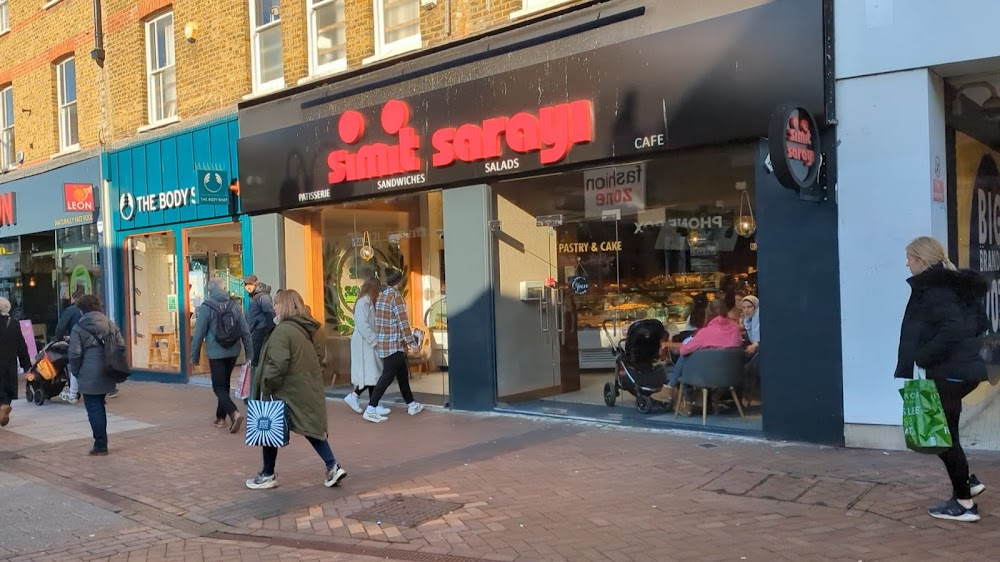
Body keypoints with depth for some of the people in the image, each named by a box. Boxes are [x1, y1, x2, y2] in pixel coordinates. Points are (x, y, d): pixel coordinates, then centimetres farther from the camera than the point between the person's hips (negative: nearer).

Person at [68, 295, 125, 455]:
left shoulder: (78, 328, -7)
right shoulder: (110, 325, 8)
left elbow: (75, 354, -12)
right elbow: (121, 346, 5)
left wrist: (76, 372, 2)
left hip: (89, 377, -6)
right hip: (106, 375, 6)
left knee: (94, 409, 1)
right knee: (100, 408, 18)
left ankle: (100, 445, 3)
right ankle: (101, 442, 23)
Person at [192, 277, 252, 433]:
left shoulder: (206, 307, -9)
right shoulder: (235, 305, 1)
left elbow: (199, 333, -7)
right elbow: (245, 331, 2)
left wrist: (194, 356, 2)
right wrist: (250, 353, 8)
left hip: (216, 353, -4)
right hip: (233, 352, 4)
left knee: (219, 387, 0)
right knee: (225, 384, 19)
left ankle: (234, 413, -22)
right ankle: (221, 417, 26)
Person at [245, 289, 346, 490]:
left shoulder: (282, 330, -18)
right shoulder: (307, 330, 9)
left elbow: (277, 365, -24)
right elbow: (316, 357, 17)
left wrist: (266, 387, -13)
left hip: (288, 392, -8)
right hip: (310, 390, 8)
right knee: (311, 428, 15)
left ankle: (268, 475, 20)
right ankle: (333, 466, 6)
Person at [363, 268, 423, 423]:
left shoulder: (381, 295, 12)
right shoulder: (395, 295, -12)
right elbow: (402, 321, -16)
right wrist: (411, 340, -11)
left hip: (383, 343, 9)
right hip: (393, 344, -9)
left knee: (402, 374, 17)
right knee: (387, 377, -7)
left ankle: (411, 405, 25)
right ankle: (371, 410, -10)